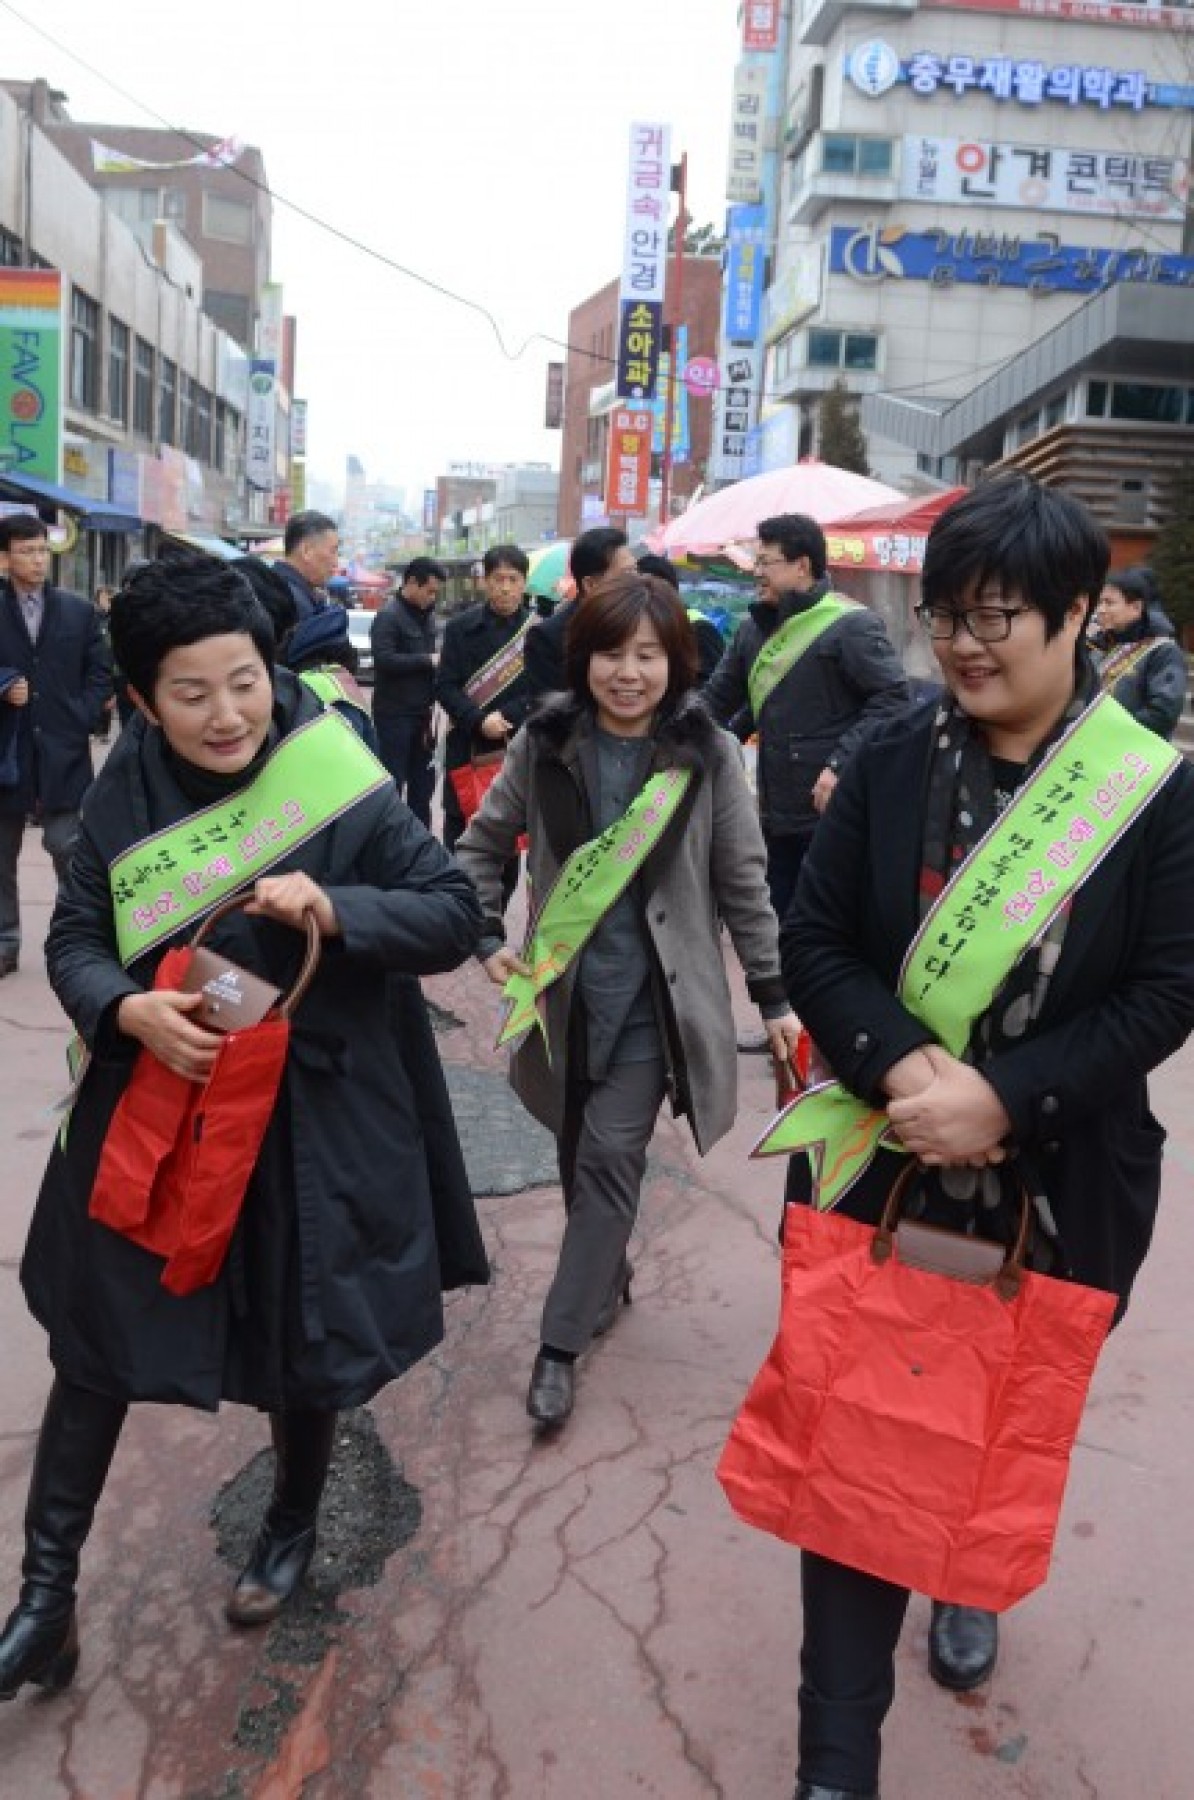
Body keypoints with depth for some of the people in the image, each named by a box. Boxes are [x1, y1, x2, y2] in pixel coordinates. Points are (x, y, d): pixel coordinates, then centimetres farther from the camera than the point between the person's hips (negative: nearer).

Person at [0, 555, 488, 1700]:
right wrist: (127, 1010, -21)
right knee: (95, 1341, 11)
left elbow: (456, 913, -11)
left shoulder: (339, 782, -14)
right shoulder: (126, 793, -6)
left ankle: (292, 1528, 46)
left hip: (313, 1122, -2)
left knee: (304, 1344, 14)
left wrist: (335, 910, -27)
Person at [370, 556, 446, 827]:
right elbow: (384, 659, -23)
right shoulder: (389, 616, -11)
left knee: (423, 784, 12)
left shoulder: (426, 615, 13)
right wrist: (428, 660, -18)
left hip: (422, 713, 8)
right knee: (392, 784, -2)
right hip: (394, 714, -7)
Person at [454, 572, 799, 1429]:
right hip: (567, 988, 3)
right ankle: (608, 1279, 39)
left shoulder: (709, 754, -8)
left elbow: (743, 883, -2)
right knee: (577, 1153, 13)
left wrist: (774, 996, 0)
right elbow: (484, 843, 8)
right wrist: (487, 936, -5)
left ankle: (562, 1341, 9)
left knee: (611, 1156, -5)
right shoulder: (545, 743, -4)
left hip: (655, 995, -2)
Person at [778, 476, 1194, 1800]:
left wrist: (1002, 1094, -21)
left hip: (1057, 1188, 0)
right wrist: (901, 1067, -22)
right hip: (883, 1166, 0)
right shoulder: (889, 761, -5)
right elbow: (812, 940, -5)